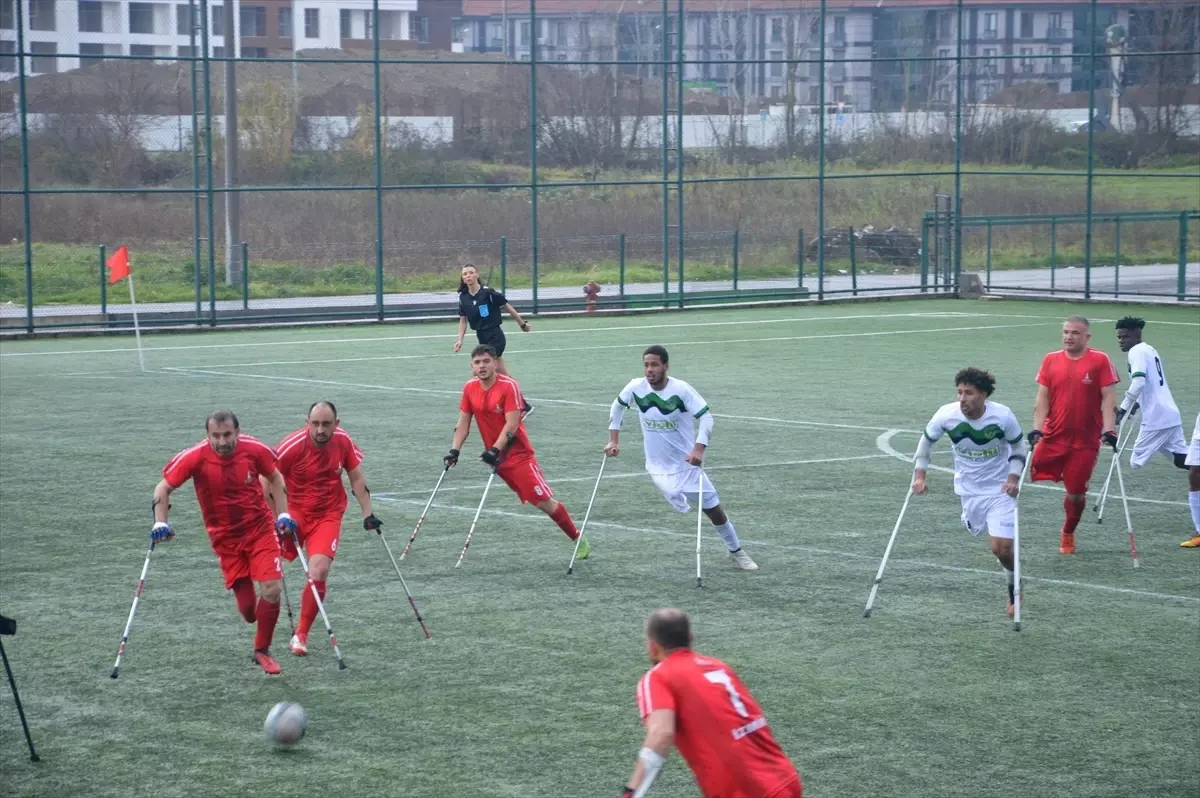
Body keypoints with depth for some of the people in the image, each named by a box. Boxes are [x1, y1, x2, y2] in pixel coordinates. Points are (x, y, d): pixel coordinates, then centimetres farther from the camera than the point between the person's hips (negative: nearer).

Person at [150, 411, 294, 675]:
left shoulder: (255, 450, -14)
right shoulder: (195, 457, -18)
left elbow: (275, 477, 6)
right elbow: (163, 487, -9)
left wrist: (283, 515, 0)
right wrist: (161, 523, -20)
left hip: (260, 528, 1)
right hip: (225, 538, -1)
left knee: (271, 590, -13)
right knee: (247, 608, -3)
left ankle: (262, 651, 10)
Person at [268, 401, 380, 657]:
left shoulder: (343, 441, -7)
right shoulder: (292, 446, -19)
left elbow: (357, 478, 8)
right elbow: (266, 483, -10)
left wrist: (368, 514, 7)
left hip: (328, 516, 1)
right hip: (292, 512, -1)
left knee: (318, 574, -14)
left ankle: (301, 635, 0)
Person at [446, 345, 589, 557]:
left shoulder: (509, 386, -16)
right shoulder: (470, 388, 2)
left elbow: (512, 425, -21)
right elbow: (463, 424, 8)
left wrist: (495, 450, -31)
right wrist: (454, 451, -4)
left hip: (518, 454, -5)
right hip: (495, 456, 5)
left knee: (544, 502, -9)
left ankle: (579, 539, 3)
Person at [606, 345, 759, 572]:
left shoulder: (681, 389, -19)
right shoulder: (636, 388, -9)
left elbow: (705, 416, -19)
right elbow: (618, 406, 11)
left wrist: (699, 449, -32)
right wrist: (614, 440, 7)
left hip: (686, 461, -2)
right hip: (658, 466, 2)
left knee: (712, 507, 5)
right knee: (681, 509, -12)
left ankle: (736, 551, 20)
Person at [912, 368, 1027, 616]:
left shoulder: (1003, 416, -23)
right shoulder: (946, 415, -19)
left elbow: (1018, 447, -5)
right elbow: (926, 441, -1)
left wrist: (1013, 478, -16)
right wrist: (919, 475, -8)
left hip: (1000, 488, -3)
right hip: (968, 489, 3)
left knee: (1001, 547, -11)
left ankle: (1014, 591, 14)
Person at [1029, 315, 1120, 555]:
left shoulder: (1100, 360, -4)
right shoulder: (1051, 360, 4)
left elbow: (1108, 398, -5)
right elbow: (1042, 398, 5)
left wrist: (1109, 429, -15)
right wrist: (1037, 428, -5)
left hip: (1085, 441, -2)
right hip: (1052, 437, 2)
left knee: (1076, 493, 3)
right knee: (1033, 478, -9)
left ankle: (1068, 535, 26)